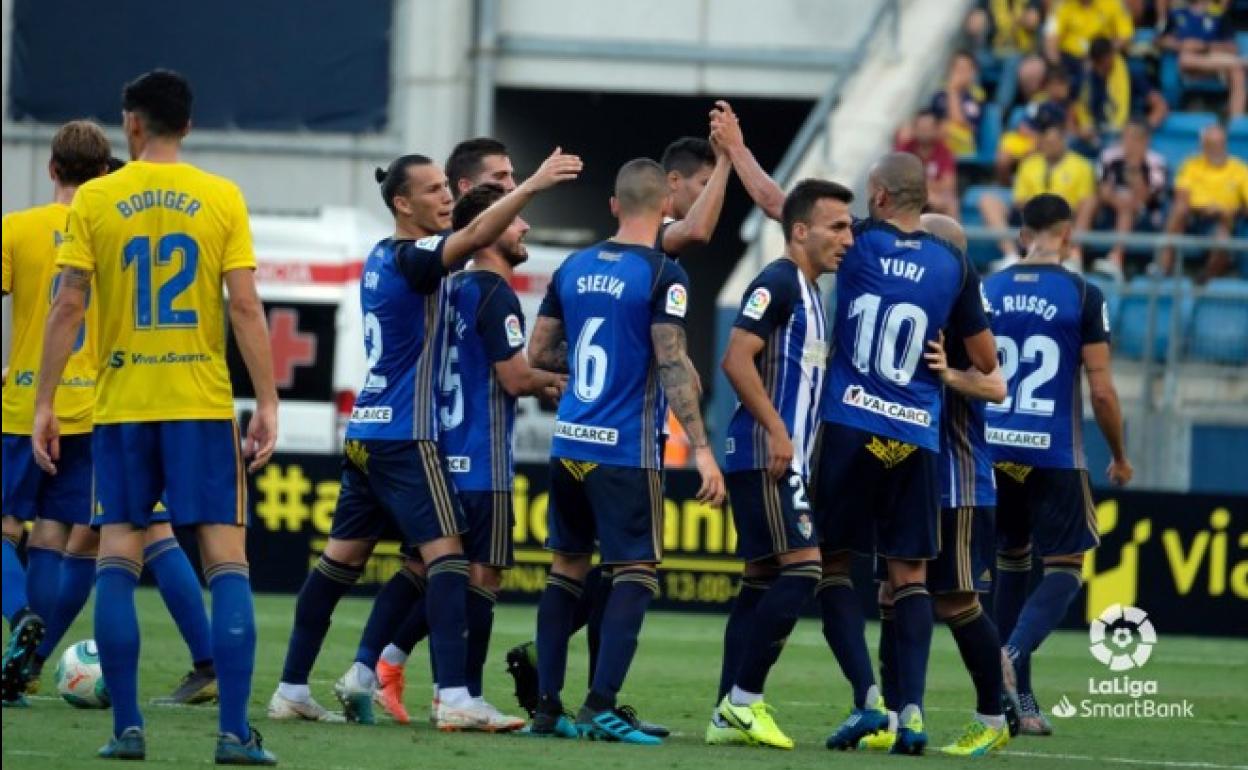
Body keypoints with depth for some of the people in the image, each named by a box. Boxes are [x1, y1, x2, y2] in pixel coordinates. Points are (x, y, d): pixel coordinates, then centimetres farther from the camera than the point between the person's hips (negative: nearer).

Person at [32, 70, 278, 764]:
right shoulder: (222, 199, 1)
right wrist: (268, 404, -2)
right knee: (227, 559, -1)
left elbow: (68, 307, -2)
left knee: (118, 560, 6)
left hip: (122, 403, 1)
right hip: (205, 405, 0)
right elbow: (246, 306, -5)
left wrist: (46, 404, 2)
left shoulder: (95, 200, 1)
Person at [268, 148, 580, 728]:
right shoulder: (411, 260, -13)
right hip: (405, 436, -9)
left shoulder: (380, 258, 13)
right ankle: (453, 698, -21)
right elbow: (474, 236, -28)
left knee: (342, 558, 11)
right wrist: (532, 185, -33)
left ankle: (291, 690, 13)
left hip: (365, 434, 9)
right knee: (446, 554, -12)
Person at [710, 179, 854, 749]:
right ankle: (743, 701, -12)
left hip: (784, 461, 10)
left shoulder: (808, 292, 19)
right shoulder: (778, 283, -11)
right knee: (801, 568, -14)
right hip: (765, 456, -10)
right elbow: (737, 360, -19)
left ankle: (728, 714, 9)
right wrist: (777, 431, -21)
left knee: (763, 578, 8)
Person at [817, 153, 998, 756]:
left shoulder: (858, 246, -2)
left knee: (833, 562, 7)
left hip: (847, 427, -2)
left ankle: (866, 698, -7)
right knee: (910, 576, 8)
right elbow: (985, 362, 9)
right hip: (916, 436, 2)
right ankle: (911, 711, -3)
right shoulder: (954, 265, 4)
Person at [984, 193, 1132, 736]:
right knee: (1065, 568, 5)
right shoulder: (1083, 296, -5)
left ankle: (1019, 701, 14)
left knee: (1011, 563, 16)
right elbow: (1101, 390, -6)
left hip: (994, 448, 4)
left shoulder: (988, 291, 6)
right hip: (1053, 453, -4)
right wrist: (1119, 456, 9)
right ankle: (1013, 653, -22)